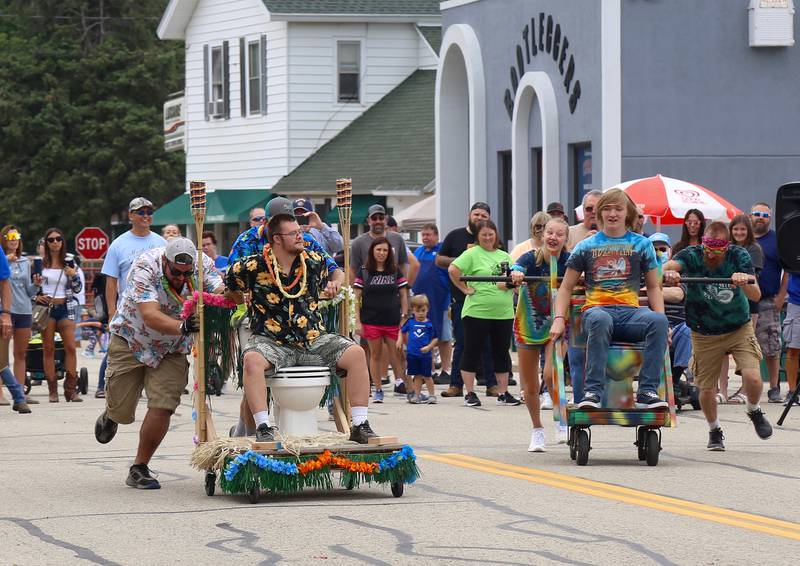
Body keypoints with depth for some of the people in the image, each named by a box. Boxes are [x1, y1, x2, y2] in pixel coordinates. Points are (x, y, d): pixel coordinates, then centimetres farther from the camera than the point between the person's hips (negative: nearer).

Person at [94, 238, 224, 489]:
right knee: (122, 412, 5)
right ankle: (111, 414, 45)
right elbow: (150, 315, -43)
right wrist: (182, 326, -60)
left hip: (172, 350, 2)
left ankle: (139, 469, 4)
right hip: (131, 340, -2)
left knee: (162, 407, -13)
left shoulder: (203, 264, -19)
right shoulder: (145, 268, -32)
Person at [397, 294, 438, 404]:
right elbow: (402, 331, 18)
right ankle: (417, 395, 14)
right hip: (412, 354, 2)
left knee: (427, 376, 4)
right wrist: (400, 340, 3)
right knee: (417, 376, 8)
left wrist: (428, 347, -14)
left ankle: (432, 395, 13)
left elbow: (435, 339, -1)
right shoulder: (410, 322, 2)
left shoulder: (429, 324, -4)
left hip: (426, 354, -2)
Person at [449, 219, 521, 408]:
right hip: (477, 312, -5)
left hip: (503, 313, 5)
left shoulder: (504, 256, 15)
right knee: (472, 352, 0)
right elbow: (453, 270, -14)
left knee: (502, 353, 10)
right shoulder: (472, 254, -3)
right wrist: (464, 288, -12)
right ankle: (469, 394, 6)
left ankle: (503, 393, 18)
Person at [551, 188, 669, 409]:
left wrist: (660, 319, 1)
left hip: (631, 312, 1)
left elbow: (653, 287, 18)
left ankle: (647, 392, -33)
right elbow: (566, 287, 18)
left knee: (658, 320, -34)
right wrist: (559, 319, 2)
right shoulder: (586, 247, 15)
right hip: (597, 309, -1)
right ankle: (593, 392, -42)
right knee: (600, 320, -41)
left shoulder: (641, 244, 16)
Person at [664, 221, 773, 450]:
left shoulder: (739, 256, -15)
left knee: (753, 378, -17)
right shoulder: (691, 255, -18)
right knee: (706, 389, 0)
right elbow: (667, 266, -37)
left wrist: (745, 282, -44)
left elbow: (755, 296, -21)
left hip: (739, 328, 0)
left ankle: (754, 411, 17)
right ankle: (714, 431, 29)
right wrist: (668, 273, -61)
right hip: (704, 335, 0)